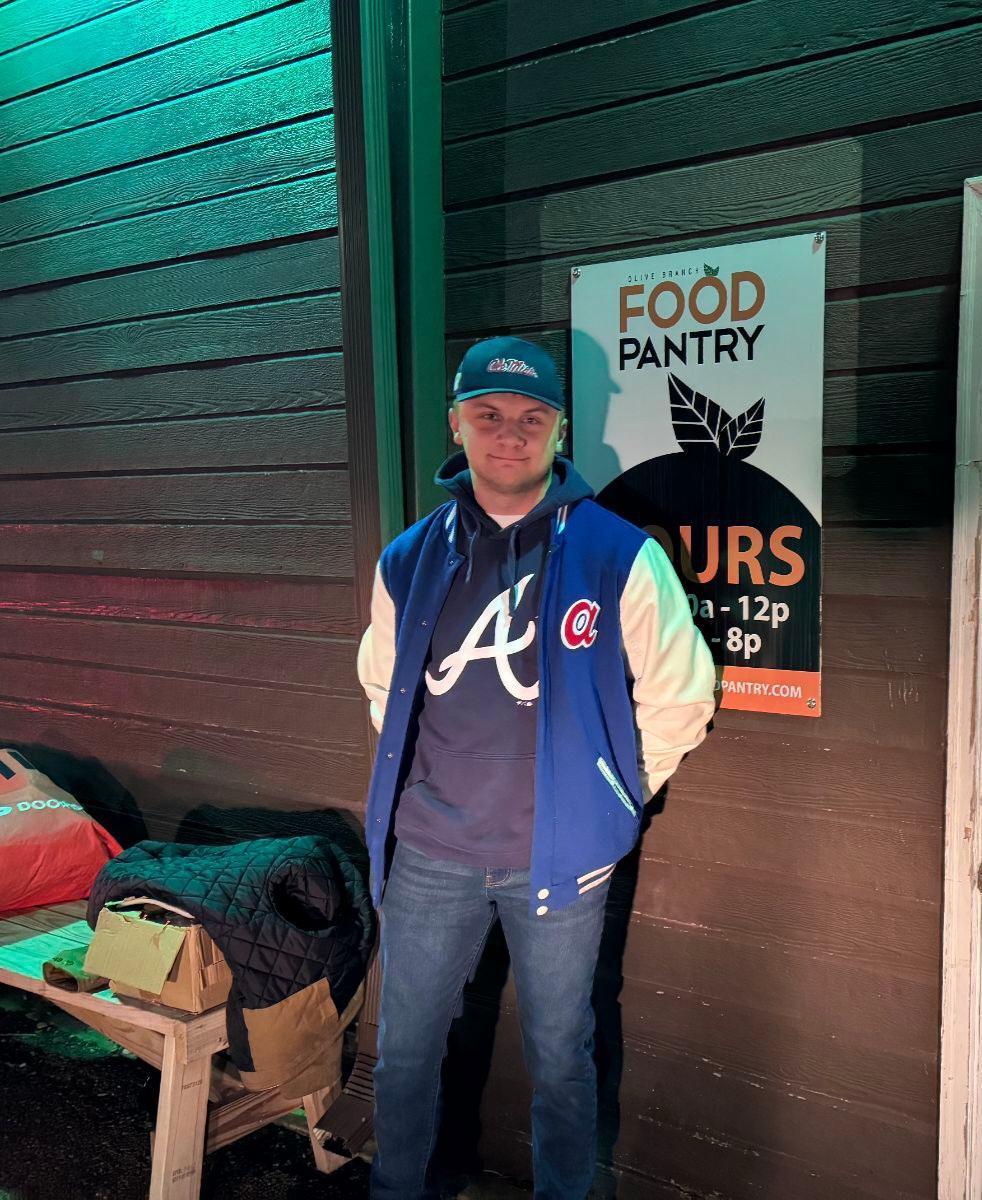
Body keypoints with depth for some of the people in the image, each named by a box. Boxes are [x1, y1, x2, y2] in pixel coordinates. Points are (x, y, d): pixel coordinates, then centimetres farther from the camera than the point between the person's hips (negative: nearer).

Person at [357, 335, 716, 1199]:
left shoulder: (620, 557, -10)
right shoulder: (410, 561, 0)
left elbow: (678, 700, -2)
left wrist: (604, 798, 2)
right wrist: (418, 782, 12)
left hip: (557, 855, -2)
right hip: (426, 855, 3)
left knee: (559, 1055, 16)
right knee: (404, 1052, 17)